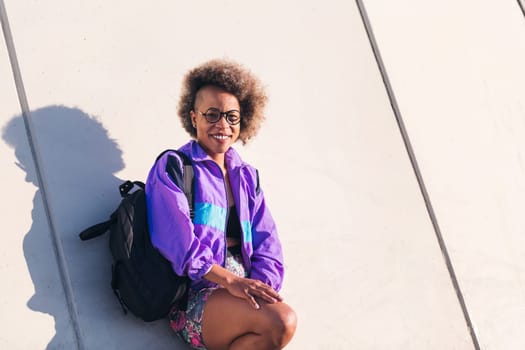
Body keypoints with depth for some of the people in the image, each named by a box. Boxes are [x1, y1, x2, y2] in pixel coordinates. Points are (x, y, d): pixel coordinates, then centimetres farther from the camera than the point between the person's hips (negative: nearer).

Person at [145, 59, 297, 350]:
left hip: (244, 290, 5)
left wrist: (260, 288, -9)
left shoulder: (246, 177, 21)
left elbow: (267, 247, 12)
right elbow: (179, 243, -10)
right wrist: (230, 280, -23)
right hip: (195, 295, -5)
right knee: (282, 322, -31)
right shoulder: (173, 168, 4)